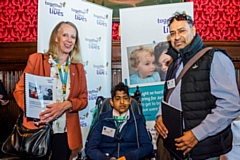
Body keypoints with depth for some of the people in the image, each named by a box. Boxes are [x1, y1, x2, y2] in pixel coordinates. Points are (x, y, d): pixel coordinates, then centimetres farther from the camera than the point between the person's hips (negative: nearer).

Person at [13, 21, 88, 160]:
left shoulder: (78, 68, 9)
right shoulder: (36, 59, 1)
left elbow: (83, 99, 5)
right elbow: (20, 90, 0)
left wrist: (66, 105, -15)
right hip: (37, 130, -2)